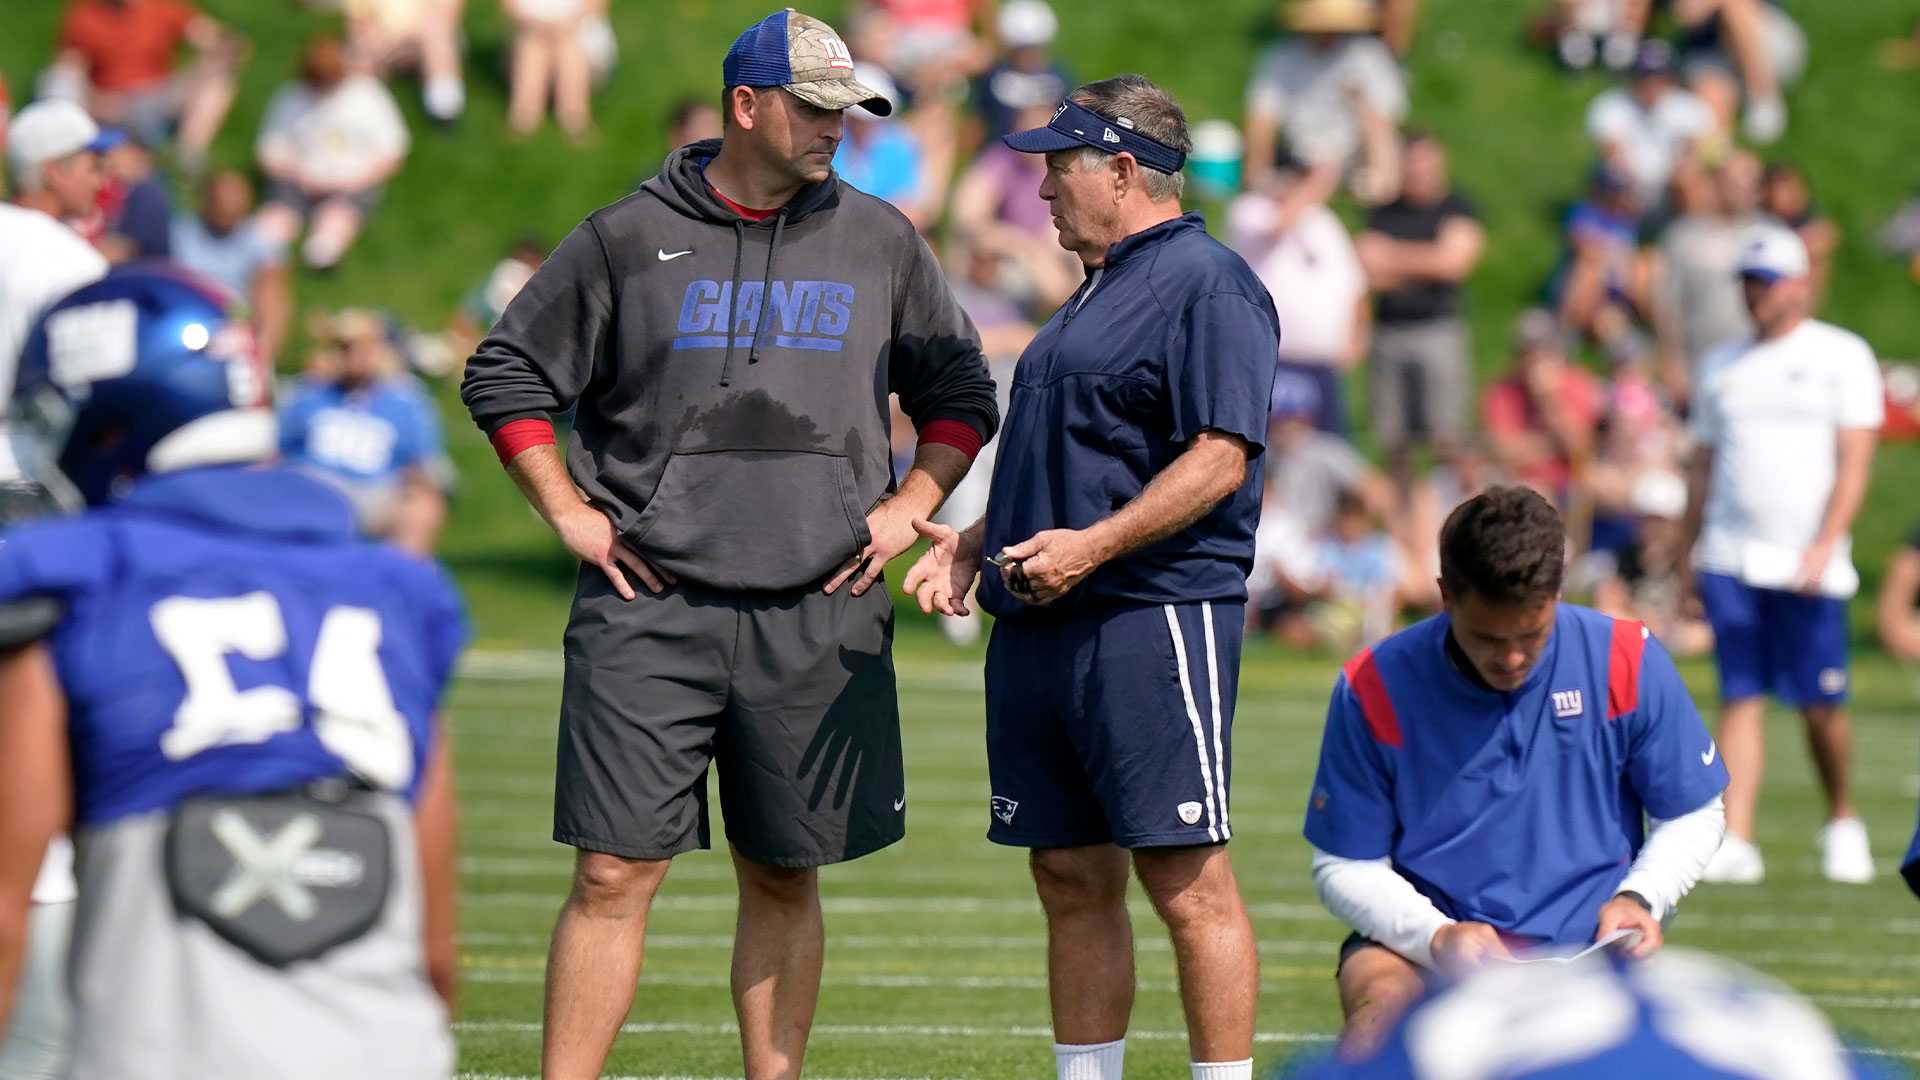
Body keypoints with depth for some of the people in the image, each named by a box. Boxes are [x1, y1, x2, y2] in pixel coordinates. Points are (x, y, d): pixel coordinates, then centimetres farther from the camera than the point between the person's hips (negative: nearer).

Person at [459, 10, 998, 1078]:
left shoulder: (882, 243, 10)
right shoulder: (627, 239, 3)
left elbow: (962, 395, 20)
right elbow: (505, 373, 10)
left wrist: (909, 508, 6)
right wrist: (569, 513, 2)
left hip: (817, 618, 2)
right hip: (650, 610, -2)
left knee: (786, 880, 7)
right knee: (614, 874, -6)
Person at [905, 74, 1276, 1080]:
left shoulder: (1206, 284, -9)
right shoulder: (1096, 292, 23)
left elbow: (1221, 458, -18)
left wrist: (1091, 545, -23)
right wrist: (979, 539, 17)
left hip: (1152, 616, -10)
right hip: (1039, 623, 10)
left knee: (1187, 881, -9)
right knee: (1071, 877, 10)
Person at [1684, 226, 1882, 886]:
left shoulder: (1842, 357, 2)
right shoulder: (1721, 367, 15)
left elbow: (1853, 464, -4)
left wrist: (1824, 547, -16)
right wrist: (1687, 559, 12)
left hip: (1808, 565, -3)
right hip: (1729, 559, 3)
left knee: (1821, 704, 0)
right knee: (1740, 700, -4)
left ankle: (1842, 822, 22)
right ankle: (1735, 843, -9)